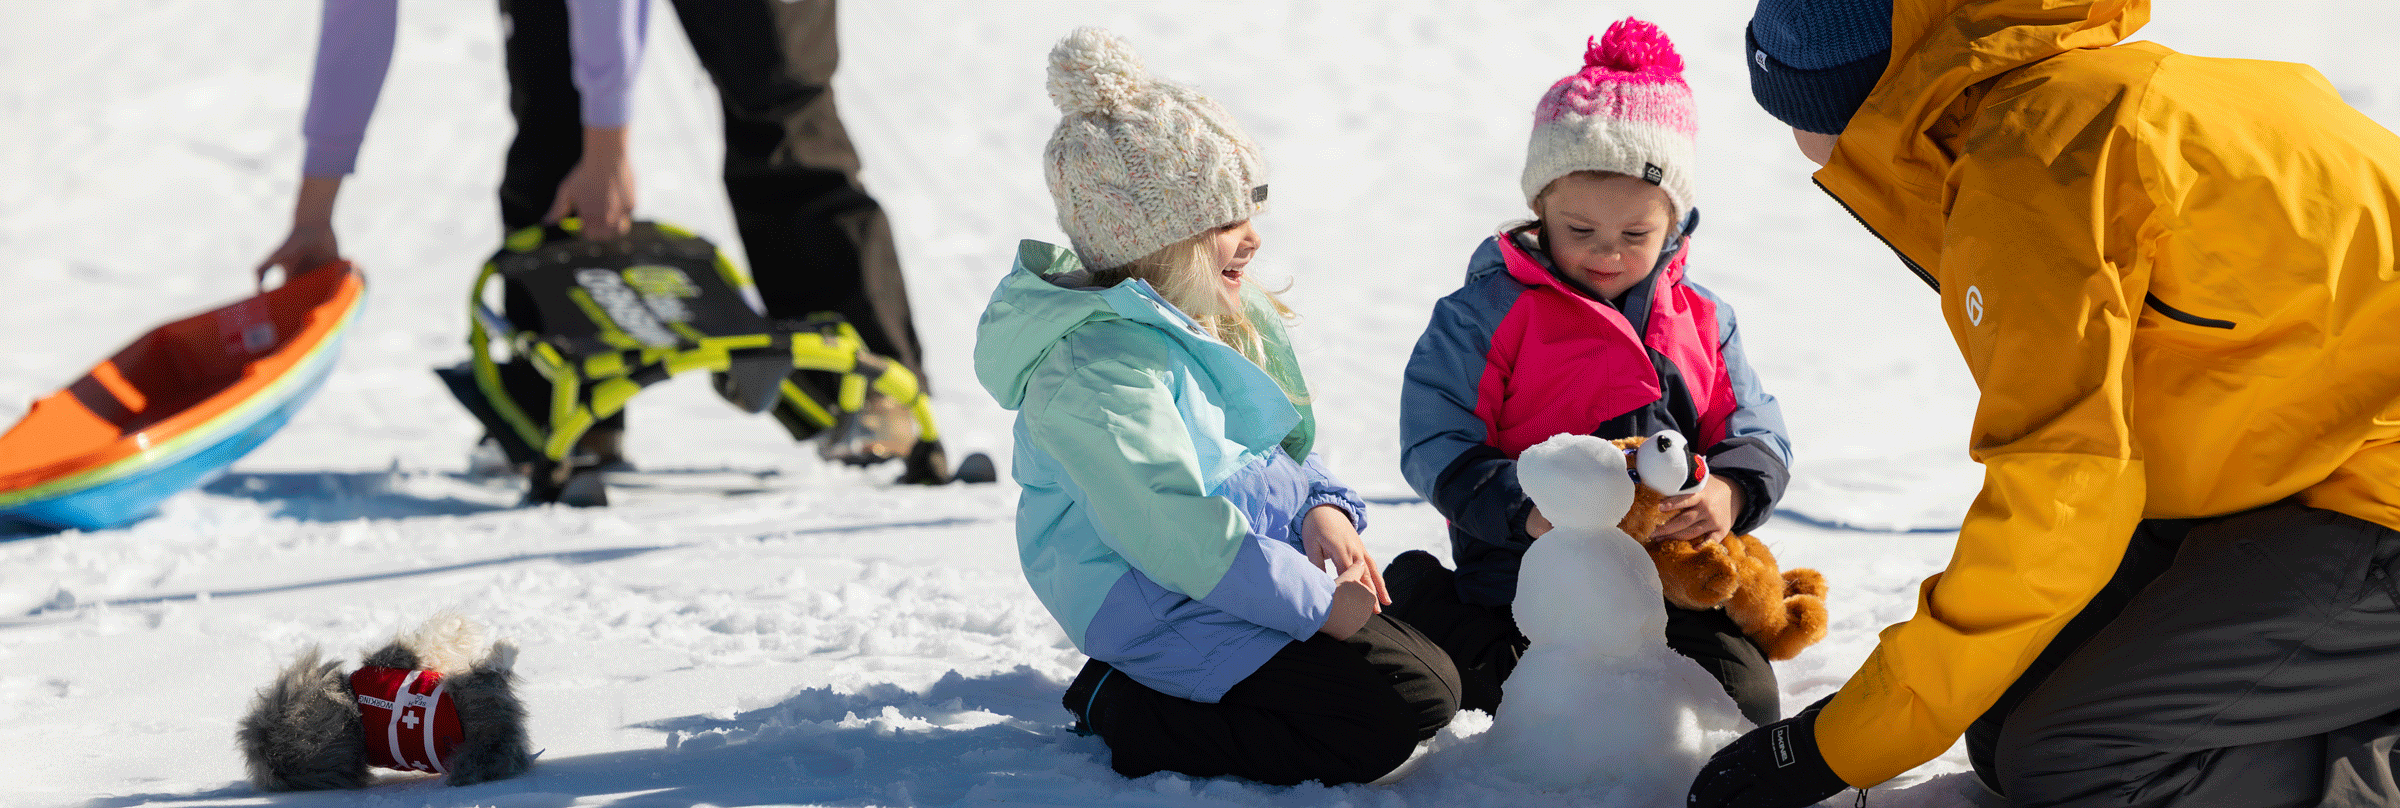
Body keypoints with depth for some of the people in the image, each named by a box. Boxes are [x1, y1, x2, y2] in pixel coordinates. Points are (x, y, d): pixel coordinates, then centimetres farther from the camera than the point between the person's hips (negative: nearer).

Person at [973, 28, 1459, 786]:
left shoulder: (1210, 322, 11)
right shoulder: (1099, 372, -23)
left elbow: (1283, 444, 20)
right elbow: (1179, 537, -28)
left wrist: (1324, 507, -2)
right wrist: (1317, 607, -23)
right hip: (1175, 607, -11)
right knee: (1407, 700, -18)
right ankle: (1125, 715, -9)